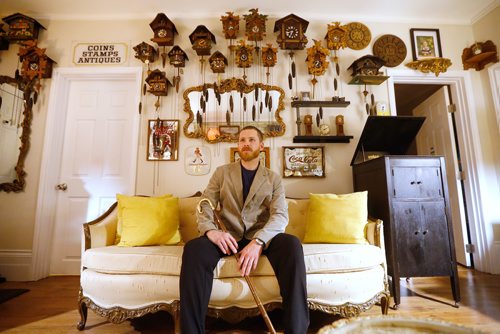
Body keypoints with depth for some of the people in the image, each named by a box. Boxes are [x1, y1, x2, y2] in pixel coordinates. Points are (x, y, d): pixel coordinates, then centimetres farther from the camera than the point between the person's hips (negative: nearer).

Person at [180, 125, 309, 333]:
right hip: (228, 237, 1)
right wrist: (211, 231, -24)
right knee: (194, 248, -30)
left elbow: (280, 215, -6)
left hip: (262, 238, 0)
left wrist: (258, 241, -27)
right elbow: (205, 207, 1)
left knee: (292, 244, -32)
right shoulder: (222, 172, 12)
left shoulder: (273, 178, 10)